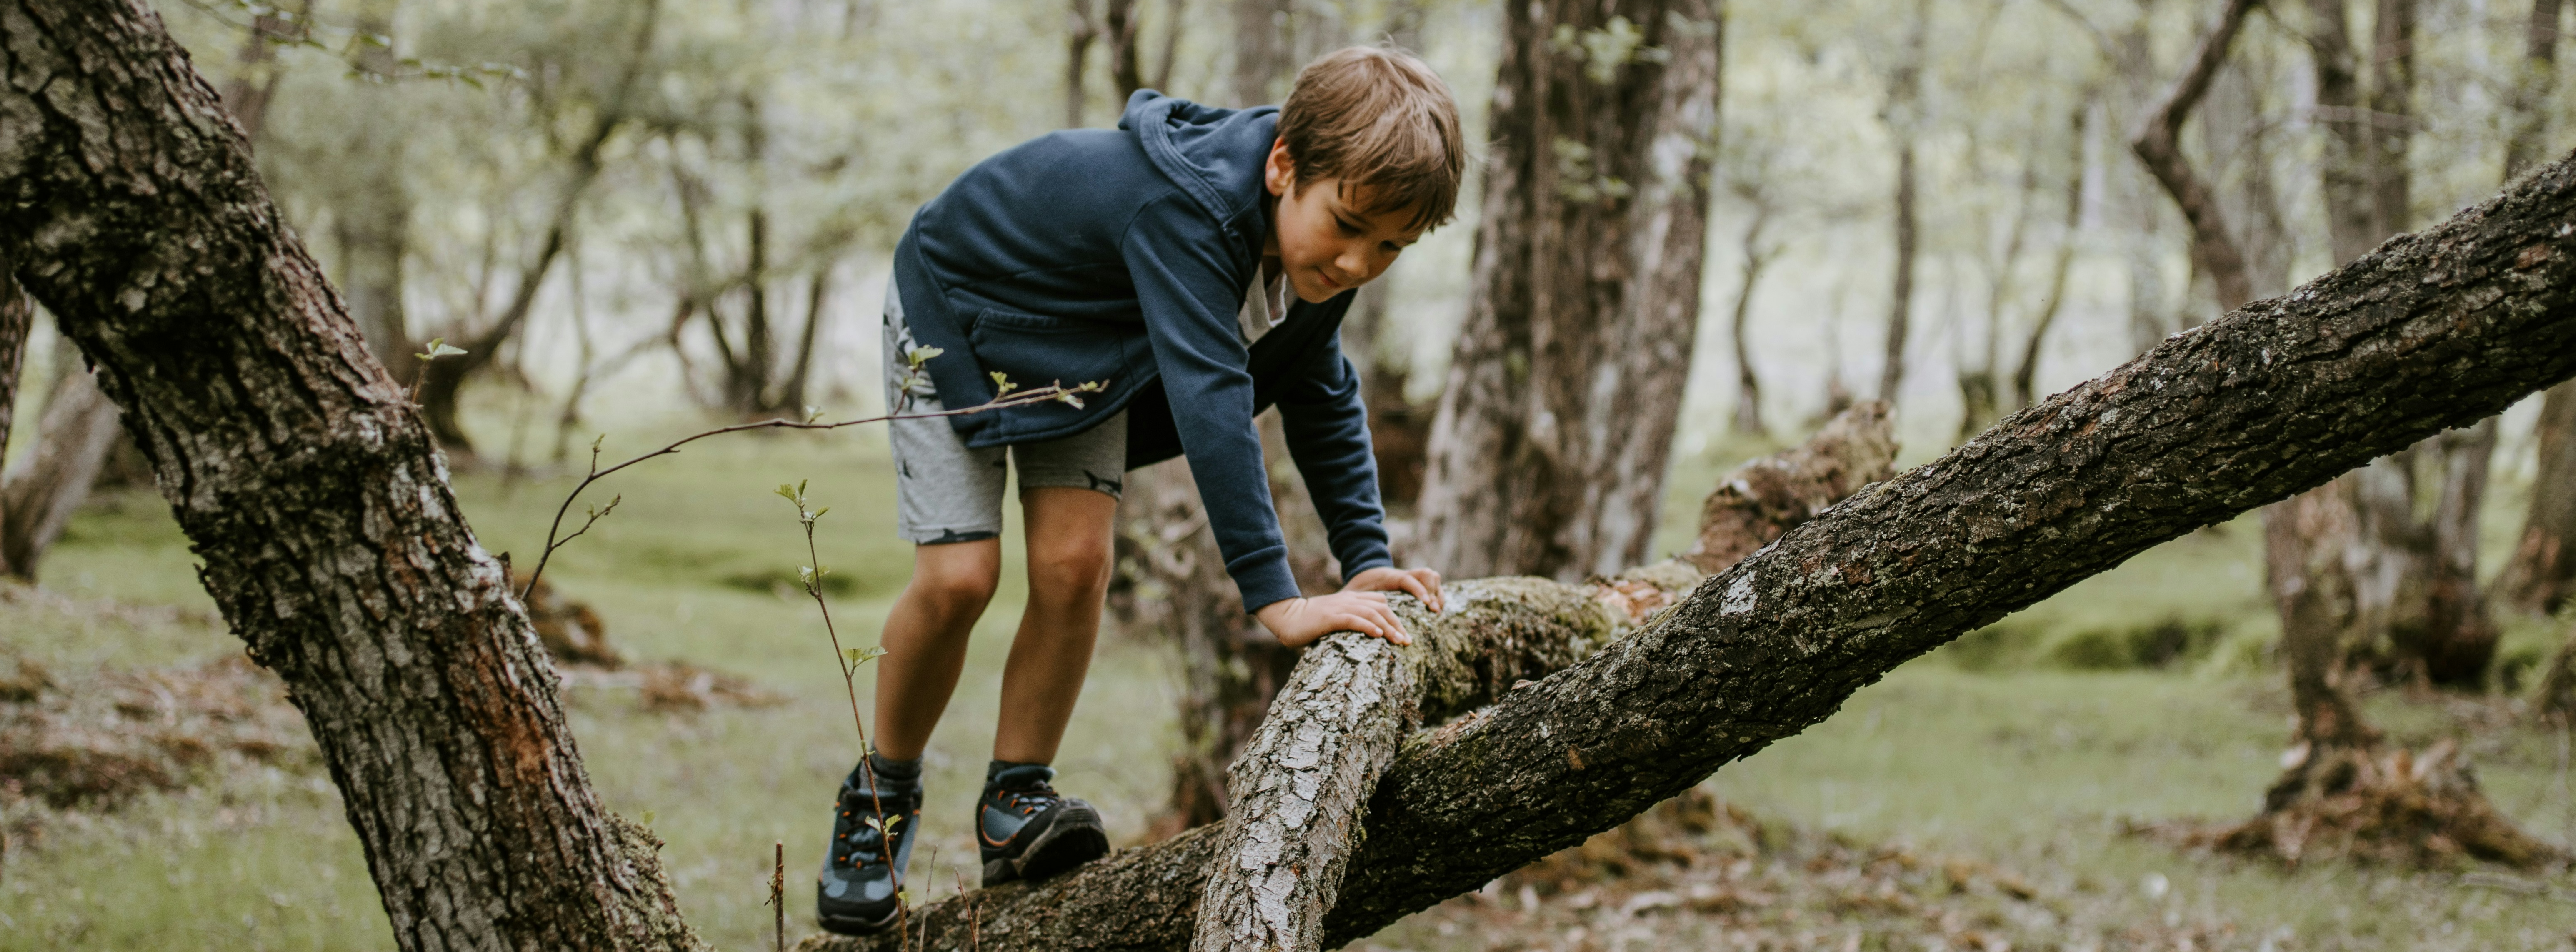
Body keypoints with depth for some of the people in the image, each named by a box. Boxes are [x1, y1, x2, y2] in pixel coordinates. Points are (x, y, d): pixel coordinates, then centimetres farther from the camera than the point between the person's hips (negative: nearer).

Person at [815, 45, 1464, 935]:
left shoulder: (1315, 237, -17)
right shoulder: (1187, 206, -44)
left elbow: (1323, 398, -2)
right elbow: (1209, 397, -50)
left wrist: (1366, 561, -11)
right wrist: (1277, 601, -53)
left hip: (1085, 343, 6)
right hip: (959, 309, -6)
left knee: (1075, 563, -11)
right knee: (958, 578, -12)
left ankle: (1016, 802, 3)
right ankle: (883, 795, 11)